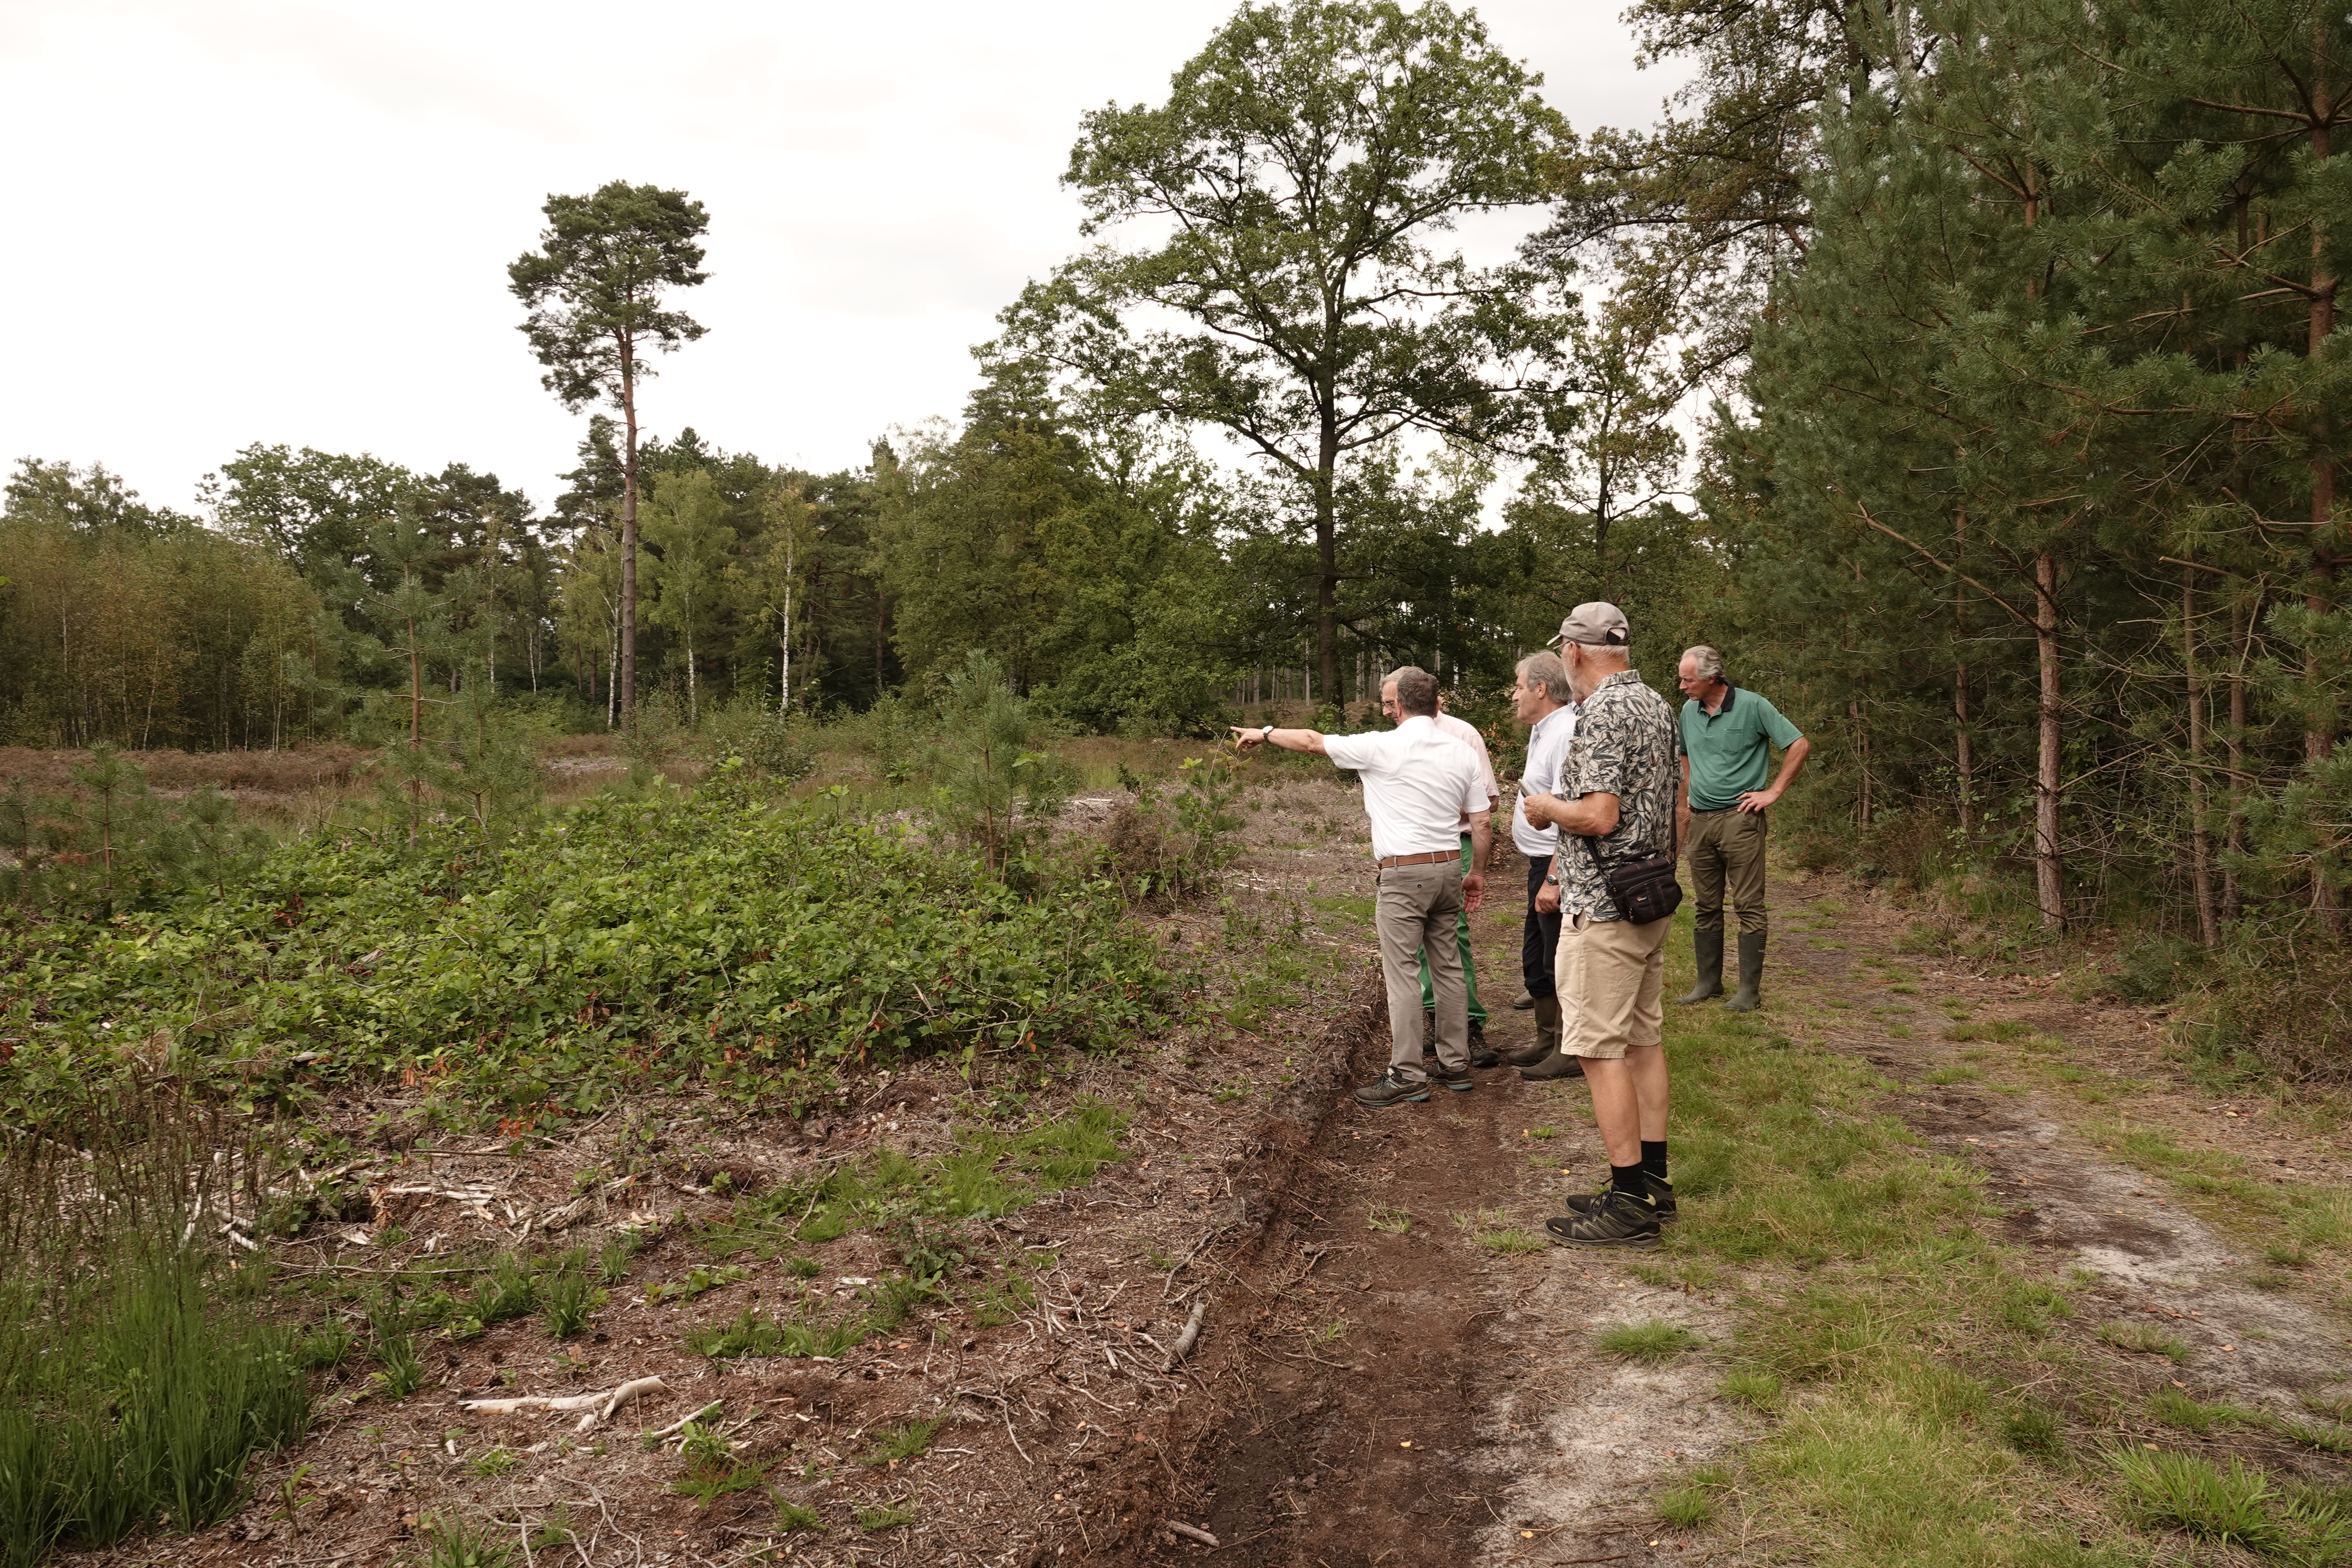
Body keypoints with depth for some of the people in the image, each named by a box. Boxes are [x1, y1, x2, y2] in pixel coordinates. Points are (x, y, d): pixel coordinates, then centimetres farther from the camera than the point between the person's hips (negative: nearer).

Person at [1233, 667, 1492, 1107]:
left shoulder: (1383, 747, -10)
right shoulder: (1461, 753, 7)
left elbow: (1312, 741, 0)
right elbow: (1481, 826, 9)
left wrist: (1265, 734, 15)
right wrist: (1477, 873, 22)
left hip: (1405, 872, -7)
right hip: (1450, 867, 7)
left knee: (1402, 972, -2)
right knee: (1448, 966, 14)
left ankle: (1407, 1075, 0)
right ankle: (1455, 1064, 22)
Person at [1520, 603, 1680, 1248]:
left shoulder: (1601, 713, -17)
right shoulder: (1657, 706, 13)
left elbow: (1599, 815, -25)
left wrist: (1547, 808, -6)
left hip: (1602, 905, -10)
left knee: (1601, 1050, -5)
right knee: (1644, 1040, 14)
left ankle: (1628, 1205, -1)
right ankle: (1652, 1182, 22)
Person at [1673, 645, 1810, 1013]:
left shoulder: (1752, 706, -8)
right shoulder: (1689, 711, 10)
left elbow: (1800, 745, -8)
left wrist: (1773, 792, -10)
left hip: (1739, 818, -6)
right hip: (1700, 820, 6)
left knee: (1749, 906, -4)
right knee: (1706, 906, 10)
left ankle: (1749, 990, 0)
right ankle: (1709, 982, 19)